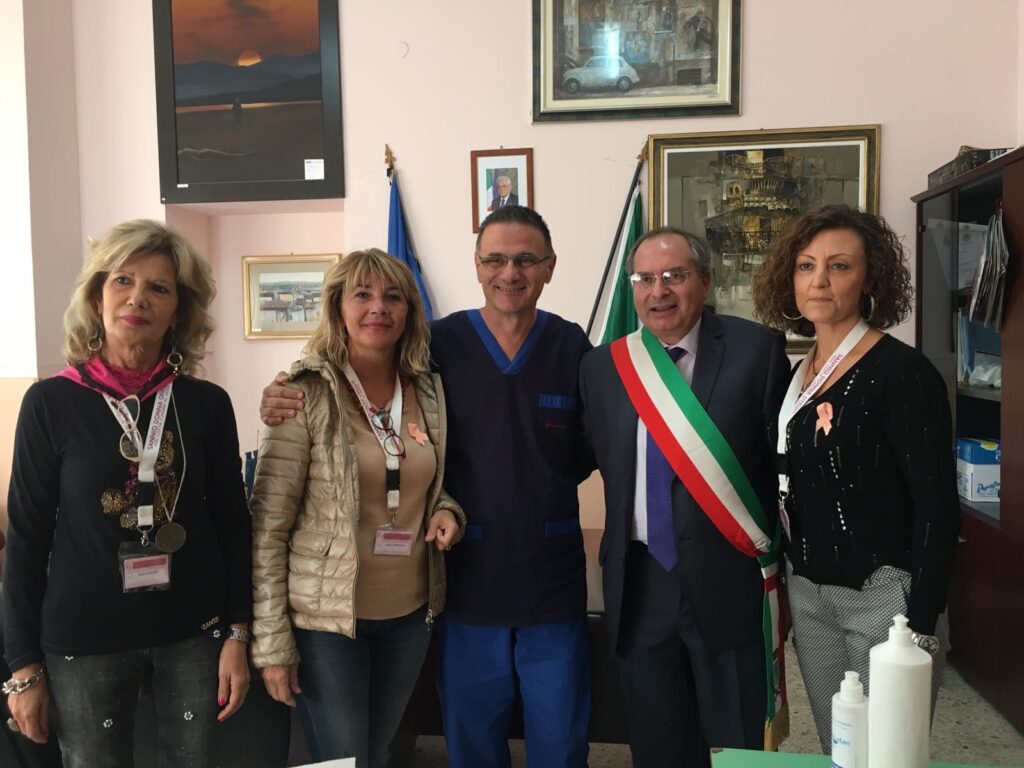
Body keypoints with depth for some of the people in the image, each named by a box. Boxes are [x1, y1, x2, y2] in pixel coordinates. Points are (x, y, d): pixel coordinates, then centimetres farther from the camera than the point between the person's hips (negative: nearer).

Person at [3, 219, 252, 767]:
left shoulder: (207, 403, -2)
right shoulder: (51, 402, -5)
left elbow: (233, 524, 2)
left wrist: (237, 634, -1)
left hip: (193, 630, 1)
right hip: (83, 638, -1)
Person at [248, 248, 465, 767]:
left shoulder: (430, 392, 2)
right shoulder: (305, 395, -13)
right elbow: (267, 525, -13)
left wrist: (447, 511, -6)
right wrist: (271, 641, -13)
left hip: (409, 614, 5)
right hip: (326, 618, -5)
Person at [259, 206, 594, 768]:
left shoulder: (573, 348, -2)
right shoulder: (438, 345, -6)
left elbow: (591, 451, 4)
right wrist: (289, 409, -20)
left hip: (554, 585, 1)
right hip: (469, 580, 0)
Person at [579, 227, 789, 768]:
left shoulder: (756, 350, -6)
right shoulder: (602, 366, 3)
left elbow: (788, 459, -4)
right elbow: (603, 461, 10)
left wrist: (776, 561, -5)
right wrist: (616, 560, 5)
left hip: (729, 579, -3)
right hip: (638, 583, 3)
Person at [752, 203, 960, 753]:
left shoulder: (902, 371, -15)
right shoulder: (798, 373, 6)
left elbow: (937, 505, -16)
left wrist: (923, 626, -18)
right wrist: (788, 579, 10)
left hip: (885, 596, -6)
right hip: (807, 594, 6)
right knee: (835, 750, 17)